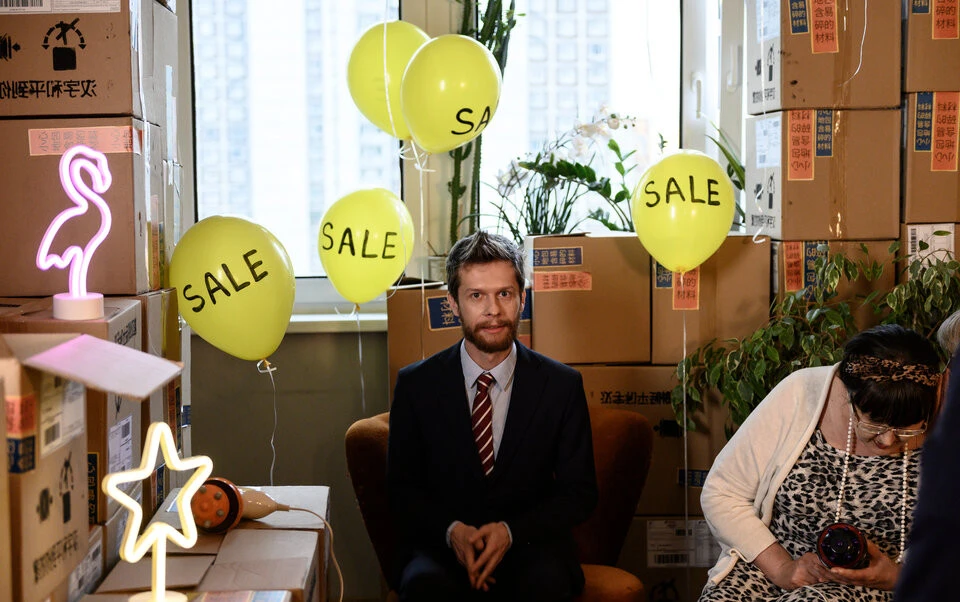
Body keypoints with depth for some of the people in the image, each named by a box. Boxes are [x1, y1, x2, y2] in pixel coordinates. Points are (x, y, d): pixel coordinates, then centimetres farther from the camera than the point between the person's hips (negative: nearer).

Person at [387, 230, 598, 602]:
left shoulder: (562, 385, 2)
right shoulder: (416, 385, 3)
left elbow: (579, 492, 4)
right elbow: (401, 489, 6)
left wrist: (511, 530, -14)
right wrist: (451, 530, -15)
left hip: (529, 546, 1)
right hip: (440, 547, 0)